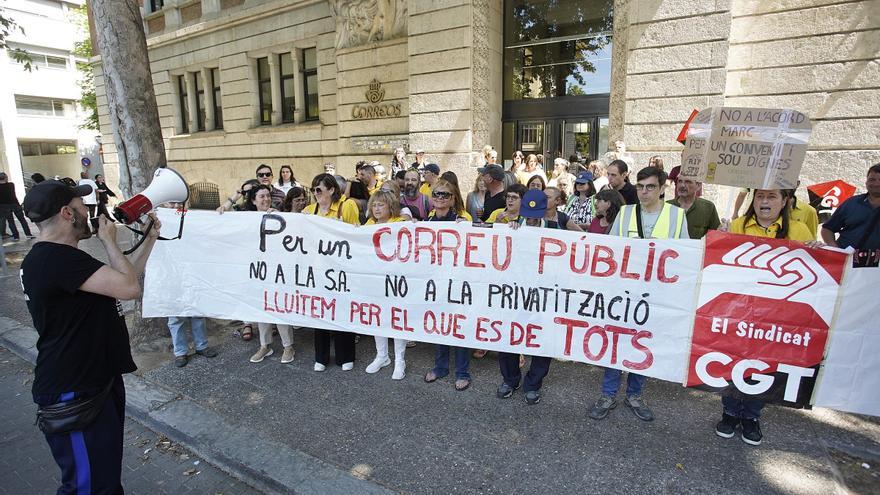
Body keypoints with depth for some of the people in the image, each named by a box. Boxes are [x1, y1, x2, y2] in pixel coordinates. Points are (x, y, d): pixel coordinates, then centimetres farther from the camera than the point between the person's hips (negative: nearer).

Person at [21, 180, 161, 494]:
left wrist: (149, 239, 14)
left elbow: (120, 279, 18)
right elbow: (129, 288, -31)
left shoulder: (60, 257, 11)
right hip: (74, 396, -10)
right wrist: (109, 241, -15)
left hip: (96, 382, 11)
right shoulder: (55, 259, -25)